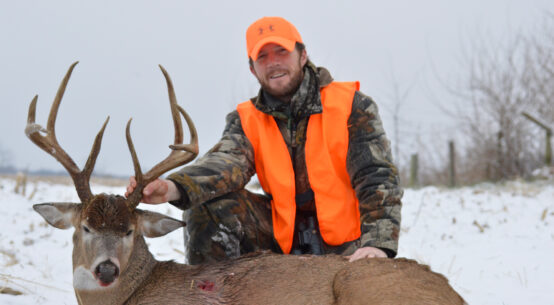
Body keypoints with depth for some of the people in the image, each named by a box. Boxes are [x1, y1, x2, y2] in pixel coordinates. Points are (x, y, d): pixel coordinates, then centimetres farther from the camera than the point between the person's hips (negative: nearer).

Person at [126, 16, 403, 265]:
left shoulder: (352, 106, -3)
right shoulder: (246, 119, 4)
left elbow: (377, 177, -11)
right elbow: (228, 162, -17)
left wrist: (377, 244, -28)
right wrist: (174, 188, -39)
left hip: (345, 245, -3)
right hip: (282, 240, 3)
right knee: (207, 205, -15)